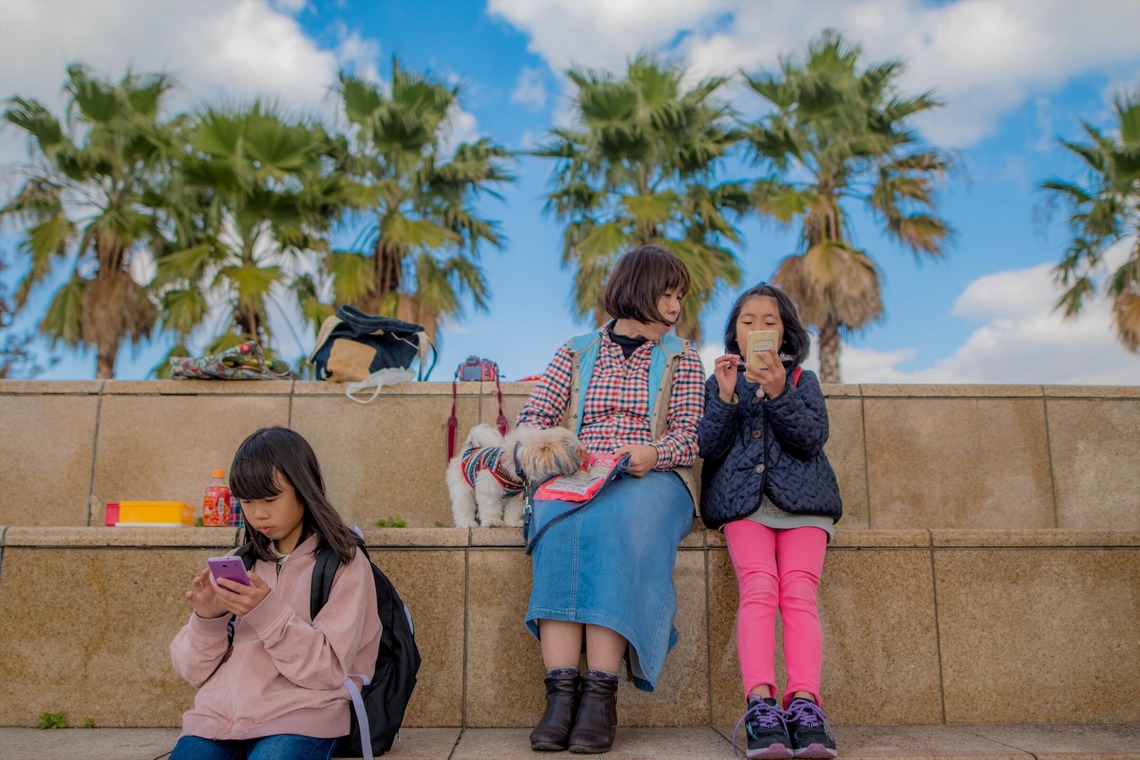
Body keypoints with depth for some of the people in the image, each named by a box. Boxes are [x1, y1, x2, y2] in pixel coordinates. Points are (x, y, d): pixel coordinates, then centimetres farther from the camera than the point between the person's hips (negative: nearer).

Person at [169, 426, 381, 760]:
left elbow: (330, 668, -5)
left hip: (297, 716, -3)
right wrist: (207, 619, -8)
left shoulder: (344, 563, 3)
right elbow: (196, 672, 12)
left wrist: (267, 614, -17)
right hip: (218, 712, 4)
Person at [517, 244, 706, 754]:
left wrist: (654, 454, -15)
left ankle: (601, 693, -36)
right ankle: (562, 690, -36)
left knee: (613, 524, -35)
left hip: (650, 479, -1)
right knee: (560, 526, -33)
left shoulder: (681, 358, 19)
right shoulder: (576, 352, 21)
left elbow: (689, 434, 7)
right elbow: (534, 416, 12)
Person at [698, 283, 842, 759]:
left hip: (801, 499, 1)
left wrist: (778, 394, -15)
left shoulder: (802, 380, 19)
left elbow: (812, 438, 0)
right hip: (743, 499, 0)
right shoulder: (720, 382, 20)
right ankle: (760, 705, -32)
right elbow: (709, 448, 6)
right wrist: (727, 396, -8)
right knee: (758, 588, -24)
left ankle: (804, 704, -30)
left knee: (799, 591, -22)